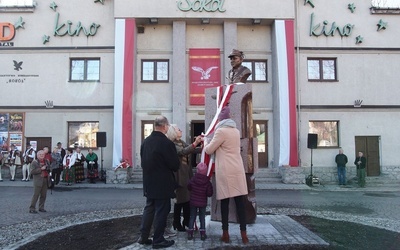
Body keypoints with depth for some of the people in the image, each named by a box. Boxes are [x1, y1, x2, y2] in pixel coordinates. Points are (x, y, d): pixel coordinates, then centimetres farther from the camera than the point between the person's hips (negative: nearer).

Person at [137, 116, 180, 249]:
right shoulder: (166, 143, -20)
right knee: (161, 211, 3)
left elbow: (143, 161, 11)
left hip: (149, 183, 7)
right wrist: (170, 169, 7)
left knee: (149, 209, 18)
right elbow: (175, 164, -14)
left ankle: (143, 237, 25)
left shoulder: (145, 141, 3)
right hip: (163, 184, -7)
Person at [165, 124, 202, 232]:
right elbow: (183, 152, -26)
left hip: (187, 173, 8)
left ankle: (186, 221, 23)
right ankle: (177, 223, 11)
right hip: (180, 175, -8)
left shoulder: (182, 142, 14)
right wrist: (195, 143, -34)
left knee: (187, 198, 12)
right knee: (180, 199, -1)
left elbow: (190, 150, 10)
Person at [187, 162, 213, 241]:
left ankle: (190, 234, 12)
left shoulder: (193, 179, -12)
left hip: (193, 202, 1)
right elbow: (209, 194, -13)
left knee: (192, 217, 11)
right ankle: (202, 234, 10)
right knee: (202, 218, 11)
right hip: (203, 203, -1)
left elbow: (189, 187, 5)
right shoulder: (207, 182, -15)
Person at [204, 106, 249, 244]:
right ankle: (243, 234, 5)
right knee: (240, 203, 3)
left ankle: (225, 234, 9)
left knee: (225, 202, 3)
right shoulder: (236, 131, 15)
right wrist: (212, 141, 34)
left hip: (225, 171, -5)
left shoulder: (221, 131, -7)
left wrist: (205, 141, 19)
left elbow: (209, 150, -1)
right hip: (237, 169, 6)